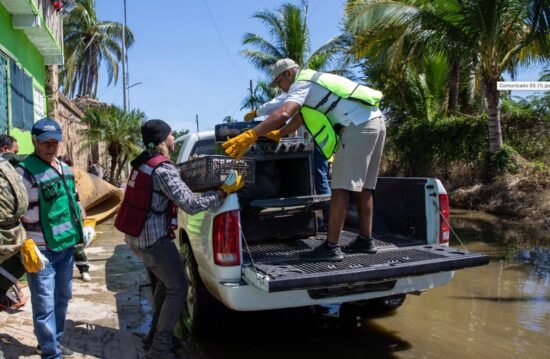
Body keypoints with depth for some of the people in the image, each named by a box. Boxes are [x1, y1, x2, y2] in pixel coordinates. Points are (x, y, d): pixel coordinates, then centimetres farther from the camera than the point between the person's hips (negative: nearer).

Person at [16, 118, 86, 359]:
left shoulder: (64, 168, 9)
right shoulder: (25, 171, -14)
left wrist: (85, 224, 14)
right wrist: (27, 247, -23)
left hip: (66, 245, 8)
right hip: (41, 250, -8)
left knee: (62, 298, 19)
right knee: (45, 305, -2)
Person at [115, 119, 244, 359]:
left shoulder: (143, 162, 8)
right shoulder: (163, 170, -21)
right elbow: (192, 205, -26)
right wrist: (225, 191, -19)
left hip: (135, 236, 9)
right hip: (152, 239, -9)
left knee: (165, 282, 23)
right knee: (177, 288, 1)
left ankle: (156, 333, 32)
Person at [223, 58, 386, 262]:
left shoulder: (301, 84, -2)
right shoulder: (313, 81, 27)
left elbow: (283, 114, -21)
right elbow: (300, 115, 40)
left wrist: (249, 136, -24)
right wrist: (279, 133, 48)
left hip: (359, 126, -10)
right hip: (375, 122, 10)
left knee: (341, 188, -10)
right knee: (361, 187, 14)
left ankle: (331, 247, -11)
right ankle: (365, 240, 19)